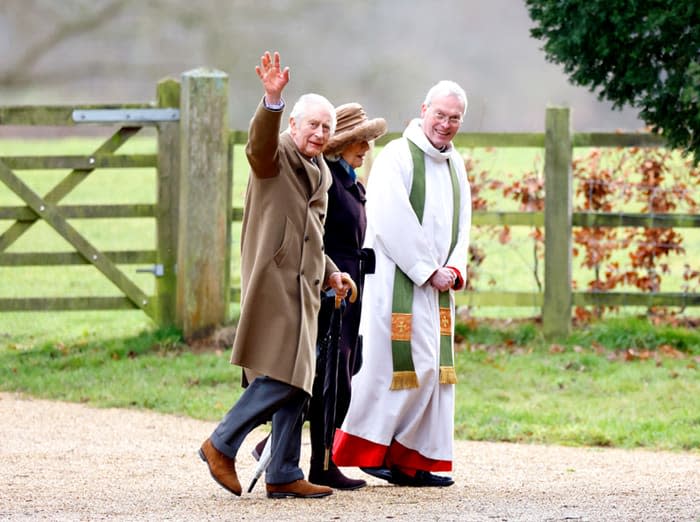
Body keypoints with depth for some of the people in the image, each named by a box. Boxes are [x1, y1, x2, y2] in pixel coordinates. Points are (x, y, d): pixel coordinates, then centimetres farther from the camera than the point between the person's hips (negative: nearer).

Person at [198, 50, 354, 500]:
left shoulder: (321, 174, 21)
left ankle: (284, 474, 11)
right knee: (280, 376, -15)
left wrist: (330, 272, 21)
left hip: (305, 287, 9)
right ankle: (222, 445, -2)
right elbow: (261, 142, -31)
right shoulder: (277, 155, -5)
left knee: (298, 382, 7)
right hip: (273, 281, -9)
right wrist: (272, 100, -47)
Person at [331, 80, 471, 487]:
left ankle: (412, 462, 8)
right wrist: (429, 270, -15)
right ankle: (368, 448, 2)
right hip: (399, 281, -8)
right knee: (401, 363, -10)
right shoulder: (397, 157, -9)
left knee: (433, 369, 5)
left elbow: (462, 222, 15)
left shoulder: (454, 164, 15)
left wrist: (454, 269, -3)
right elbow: (392, 222, -16)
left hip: (437, 283, 8)